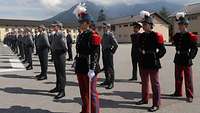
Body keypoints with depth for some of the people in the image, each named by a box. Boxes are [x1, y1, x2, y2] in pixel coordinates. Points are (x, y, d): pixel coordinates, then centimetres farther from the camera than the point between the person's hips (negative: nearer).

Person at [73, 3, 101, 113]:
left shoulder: (93, 35, -12)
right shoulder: (80, 35, 12)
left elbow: (95, 54, -18)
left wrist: (92, 69, -23)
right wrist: (77, 65, 17)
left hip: (89, 68, -8)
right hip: (80, 68, 8)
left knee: (91, 93, 0)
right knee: (83, 92, 18)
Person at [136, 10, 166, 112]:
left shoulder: (156, 35, -10)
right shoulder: (142, 36, 9)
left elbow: (163, 50, -8)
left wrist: (156, 57, -10)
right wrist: (140, 58, 12)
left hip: (153, 64, -7)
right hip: (143, 64, 7)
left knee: (155, 84, 1)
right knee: (144, 83, 19)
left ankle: (156, 104, 9)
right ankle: (145, 99, 35)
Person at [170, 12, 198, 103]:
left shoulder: (190, 36, -9)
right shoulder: (177, 35, 7)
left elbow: (194, 49, -9)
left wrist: (190, 57, -14)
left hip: (186, 59, -6)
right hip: (178, 58, 6)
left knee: (188, 78, 2)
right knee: (178, 77, 15)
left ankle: (189, 96, 11)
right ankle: (178, 92, 30)